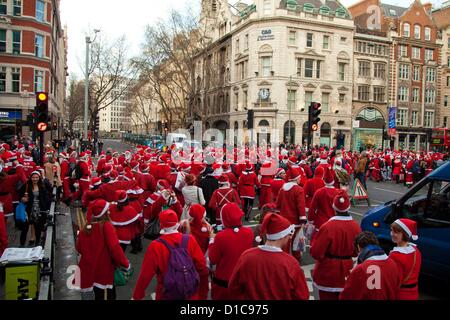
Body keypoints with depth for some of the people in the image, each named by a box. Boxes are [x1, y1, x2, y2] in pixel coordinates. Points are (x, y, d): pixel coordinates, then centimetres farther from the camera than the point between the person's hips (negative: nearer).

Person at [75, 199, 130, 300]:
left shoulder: (87, 227, 1)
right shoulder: (106, 225, -18)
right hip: (105, 269, -6)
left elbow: (79, 247, 8)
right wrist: (125, 263, -16)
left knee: (98, 295, 22)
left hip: (91, 269, 6)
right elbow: (114, 247, -25)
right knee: (110, 295, 10)